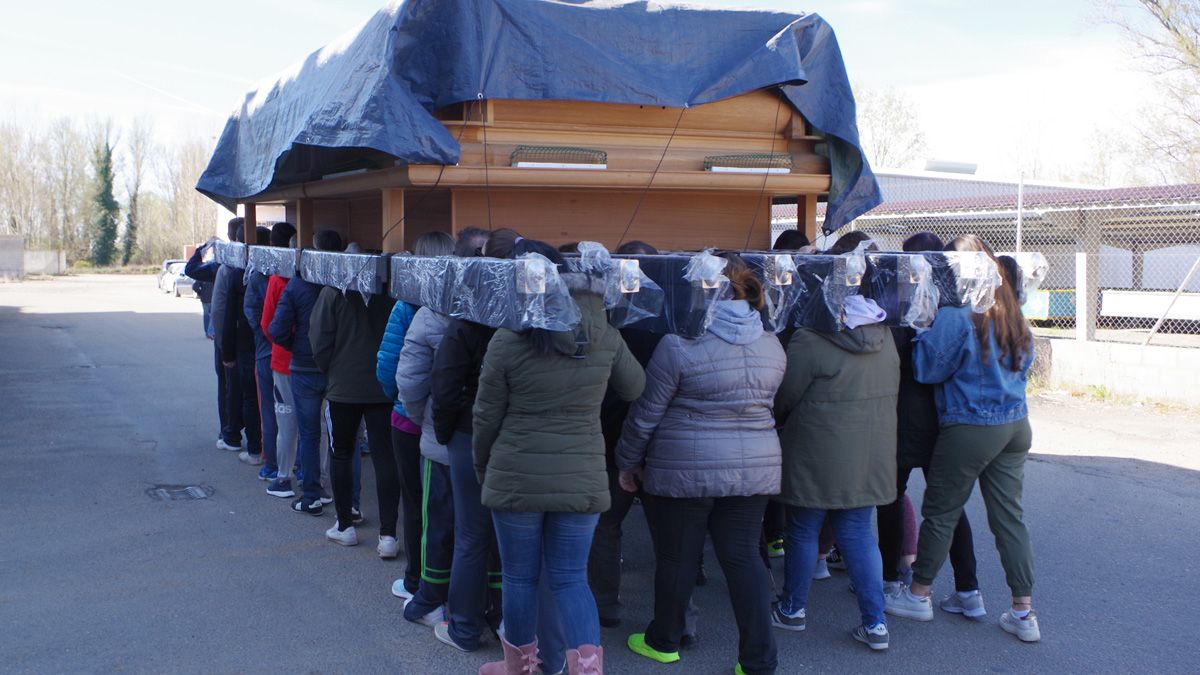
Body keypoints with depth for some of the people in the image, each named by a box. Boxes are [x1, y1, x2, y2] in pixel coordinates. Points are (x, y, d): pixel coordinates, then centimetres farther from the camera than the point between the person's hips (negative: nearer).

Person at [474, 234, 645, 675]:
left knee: (520, 577, 14)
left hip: (517, 478, -2)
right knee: (571, 578, 12)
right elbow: (635, 388, 13)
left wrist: (482, 468, 12)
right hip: (582, 478, 2)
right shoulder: (605, 337, -3)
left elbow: (486, 417, -4)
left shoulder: (507, 341, -11)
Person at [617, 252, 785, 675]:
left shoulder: (679, 346, -13)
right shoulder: (772, 346, 4)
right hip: (755, 468, 5)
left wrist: (628, 461, 5)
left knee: (676, 557, 11)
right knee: (743, 557, 9)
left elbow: (646, 413, -7)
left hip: (687, 469, -5)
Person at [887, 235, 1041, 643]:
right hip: (1016, 425, 7)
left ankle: (919, 594, 23)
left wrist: (922, 332, 2)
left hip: (969, 429, -7)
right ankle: (1024, 613, 12)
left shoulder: (955, 314, -16)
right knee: (1009, 516, 10)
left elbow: (926, 368, -12)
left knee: (940, 512, 9)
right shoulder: (1012, 314, 7)